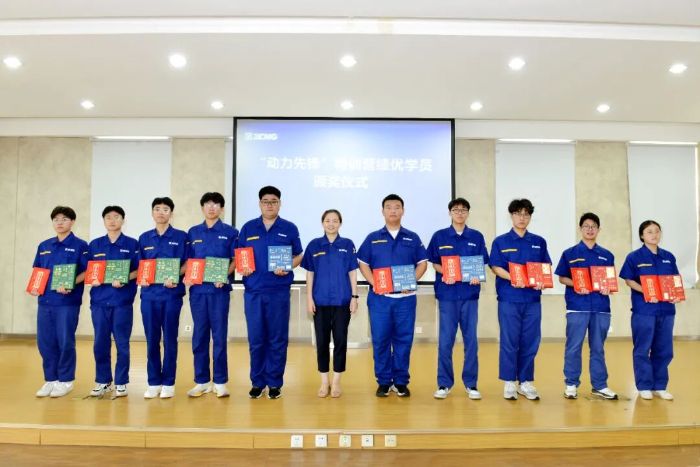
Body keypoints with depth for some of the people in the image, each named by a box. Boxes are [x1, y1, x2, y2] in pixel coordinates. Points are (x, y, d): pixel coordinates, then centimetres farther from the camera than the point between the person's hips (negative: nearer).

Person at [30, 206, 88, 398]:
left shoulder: (80, 245, -1)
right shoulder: (44, 246, 15)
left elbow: (87, 271, -7)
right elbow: (37, 271, 21)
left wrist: (70, 284, -20)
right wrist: (34, 286, 3)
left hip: (67, 301, -5)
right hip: (45, 301, 5)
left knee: (65, 342, 0)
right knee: (45, 342, 8)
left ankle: (65, 380, 13)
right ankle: (50, 379, 21)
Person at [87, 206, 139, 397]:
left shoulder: (132, 244, 3)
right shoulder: (94, 245, 11)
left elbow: (139, 270, -1)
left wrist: (124, 279, -17)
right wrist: (92, 279, -8)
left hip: (122, 301, -3)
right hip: (99, 300, 3)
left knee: (121, 343, 2)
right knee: (100, 343, 6)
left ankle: (121, 383, 12)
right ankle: (102, 381, 20)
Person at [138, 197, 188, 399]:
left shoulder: (181, 236, 3)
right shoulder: (144, 238, 12)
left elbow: (186, 264, -1)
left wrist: (175, 279, -18)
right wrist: (141, 279, -6)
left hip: (171, 293, -3)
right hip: (149, 294, 3)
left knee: (169, 339, 2)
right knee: (152, 340, 6)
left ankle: (168, 383, 11)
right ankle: (154, 382, 16)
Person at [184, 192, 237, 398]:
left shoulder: (230, 232, 4)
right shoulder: (193, 232, 13)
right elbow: (188, 260, 13)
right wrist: (187, 276, -5)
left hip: (219, 288, -3)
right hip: (197, 288, 3)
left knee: (219, 336, 0)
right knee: (199, 336, 6)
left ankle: (220, 382, 9)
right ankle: (202, 381, 16)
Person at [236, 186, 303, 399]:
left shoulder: (289, 228, 5)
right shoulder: (248, 228, 9)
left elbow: (298, 256, 7)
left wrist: (287, 268, -12)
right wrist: (242, 267, -9)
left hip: (279, 291, -1)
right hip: (253, 291, 1)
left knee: (277, 339, 4)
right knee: (255, 338, 6)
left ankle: (275, 383, 16)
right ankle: (257, 382, 18)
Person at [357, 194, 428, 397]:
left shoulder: (412, 238, 9)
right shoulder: (373, 238, 8)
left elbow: (422, 263, 7)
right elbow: (363, 264, 6)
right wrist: (374, 283, -10)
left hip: (405, 297, 0)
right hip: (379, 296, 0)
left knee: (403, 339, 4)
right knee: (380, 339, 2)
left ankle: (401, 382, 15)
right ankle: (383, 381, 15)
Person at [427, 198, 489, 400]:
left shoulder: (477, 237, 7)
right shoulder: (439, 236, 4)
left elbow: (482, 264, 8)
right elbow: (435, 263, 5)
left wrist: (477, 276, -12)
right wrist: (445, 274, -14)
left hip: (470, 293, 1)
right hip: (447, 293, -1)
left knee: (471, 339, 4)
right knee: (445, 340, 1)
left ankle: (471, 384, 16)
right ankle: (444, 383, 13)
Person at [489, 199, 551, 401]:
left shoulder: (539, 242, 12)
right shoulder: (500, 241, 3)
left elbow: (546, 266, 11)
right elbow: (495, 267, -3)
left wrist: (542, 281, -9)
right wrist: (512, 278, -20)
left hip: (532, 298, 3)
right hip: (509, 298, -3)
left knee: (530, 341, 5)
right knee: (509, 341, 0)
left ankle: (526, 382, 17)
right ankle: (509, 382, 11)